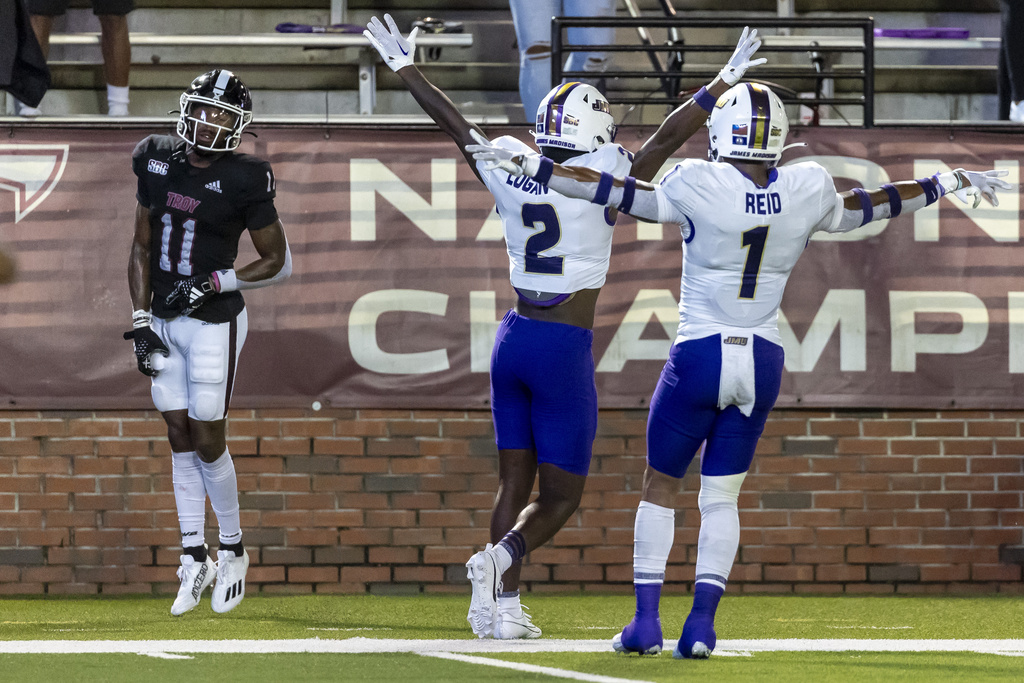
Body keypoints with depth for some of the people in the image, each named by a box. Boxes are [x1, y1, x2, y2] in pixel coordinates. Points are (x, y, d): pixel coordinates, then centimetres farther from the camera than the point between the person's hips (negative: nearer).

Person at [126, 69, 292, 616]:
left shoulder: (244, 181, -12)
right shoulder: (158, 163, 2)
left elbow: (278, 262, -5)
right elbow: (142, 248, 9)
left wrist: (213, 283, -16)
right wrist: (140, 320, 3)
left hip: (213, 324, -5)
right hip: (165, 322, 5)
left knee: (206, 442, -2)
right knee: (180, 440, 8)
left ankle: (232, 551, 17)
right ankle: (194, 559, 15)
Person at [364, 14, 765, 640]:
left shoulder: (513, 174, 0)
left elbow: (457, 125, 13)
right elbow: (667, 138, -6)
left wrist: (406, 70, 27)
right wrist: (724, 83, 4)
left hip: (514, 339, 5)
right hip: (564, 351, -5)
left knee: (515, 481, 11)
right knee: (561, 494, 4)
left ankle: (504, 609, 6)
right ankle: (500, 557, -22)